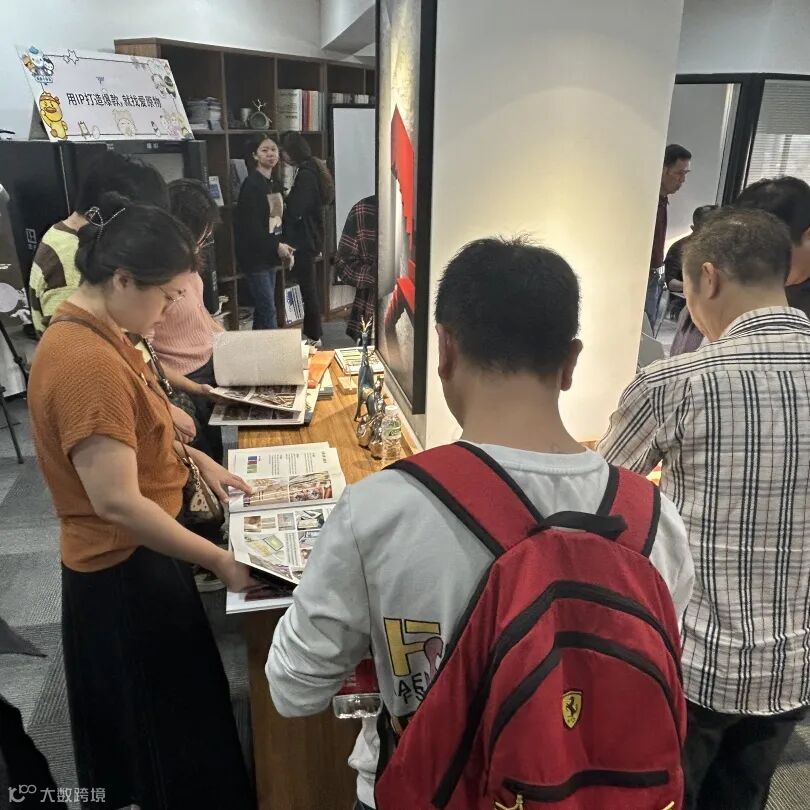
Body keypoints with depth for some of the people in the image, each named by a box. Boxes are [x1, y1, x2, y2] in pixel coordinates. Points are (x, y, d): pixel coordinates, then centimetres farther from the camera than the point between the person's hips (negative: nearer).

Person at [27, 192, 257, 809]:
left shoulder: (92, 332, 2)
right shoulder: (86, 361, -29)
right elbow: (117, 502, -30)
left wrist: (196, 459, 6)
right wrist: (220, 560, -23)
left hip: (135, 554, 10)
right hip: (126, 567, -10)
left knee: (151, 710, 29)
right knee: (166, 717, 12)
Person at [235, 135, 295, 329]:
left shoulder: (275, 182, 12)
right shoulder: (252, 184, -13)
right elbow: (250, 225, -18)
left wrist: (283, 246, 4)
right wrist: (276, 246, -18)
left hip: (270, 254, 8)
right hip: (255, 255, -8)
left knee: (263, 308, 13)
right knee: (268, 310, -7)